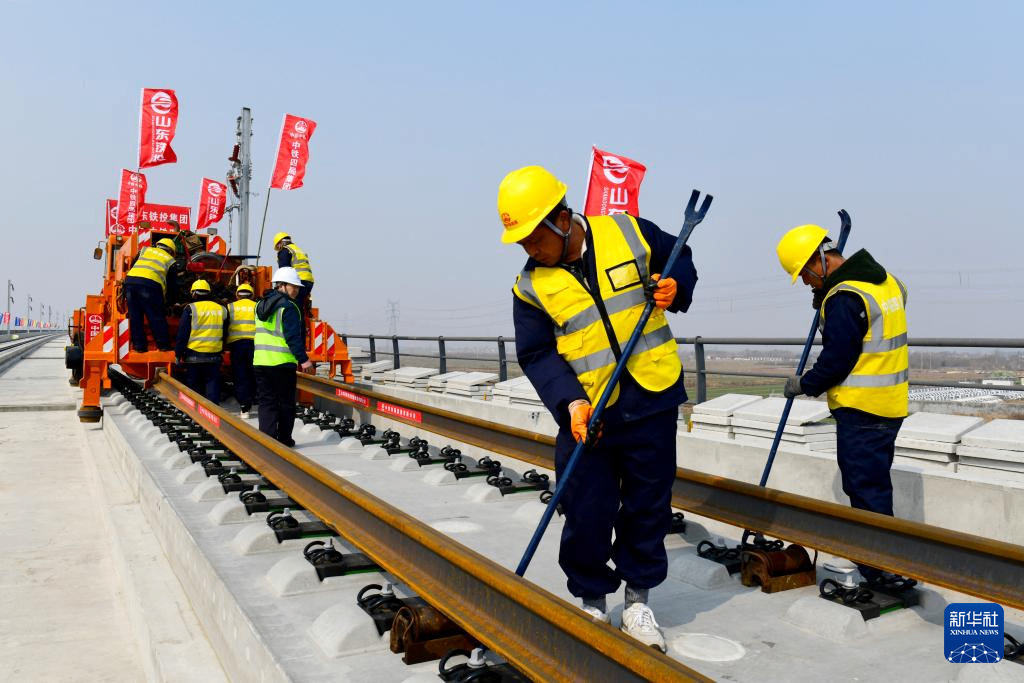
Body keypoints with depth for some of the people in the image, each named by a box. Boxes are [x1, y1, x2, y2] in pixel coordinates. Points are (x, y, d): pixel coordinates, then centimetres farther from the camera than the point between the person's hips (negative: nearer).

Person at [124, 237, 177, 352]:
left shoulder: (145, 250, 29)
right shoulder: (170, 260, 21)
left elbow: (132, 266, 26)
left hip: (130, 279, 4)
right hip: (150, 283, -4)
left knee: (135, 317, 10)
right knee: (157, 317, 4)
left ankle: (139, 346, 11)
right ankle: (164, 345, 7)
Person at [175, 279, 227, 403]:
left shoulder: (191, 309, -6)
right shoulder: (221, 309, 5)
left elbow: (182, 333, -6)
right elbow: (224, 333, 14)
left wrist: (179, 353, 1)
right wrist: (222, 351, 24)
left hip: (194, 355, -2)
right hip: (214, 355, 2)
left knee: (193, 384, 9)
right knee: (212, 383, 7)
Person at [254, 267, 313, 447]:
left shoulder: (261, 305, 15)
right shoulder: (287, 307, -12)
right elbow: (293, 336, -17)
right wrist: (303, 359, -15)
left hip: (260, 361, 7)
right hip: (282, 363, -6)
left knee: (266, 401, 8)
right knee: (286, 402, 7)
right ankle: (284, 439, 15)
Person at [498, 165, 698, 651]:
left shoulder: (629, 234, -4)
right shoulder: (532, 286, -3)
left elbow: (680, 260, 12)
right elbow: (537, 354, -5)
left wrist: (675, 288, -10)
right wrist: (571, 402, -20)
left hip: (651, 400, 0)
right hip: (586, 413, 0)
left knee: (647, 504, 11)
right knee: (586, 515, 3)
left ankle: (637, 600, 30)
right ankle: (592, 602, 27)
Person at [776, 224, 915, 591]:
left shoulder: (844, 298, -20)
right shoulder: (885, 280, 10)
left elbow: (837, 360, -18)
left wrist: (803, 384, -3)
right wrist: (826, 303, 11)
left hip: (861, 409, -10)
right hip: (889, 404, 10)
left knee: (866, 487, -3)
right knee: (872, 481, 17)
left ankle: (886, 568, 3)